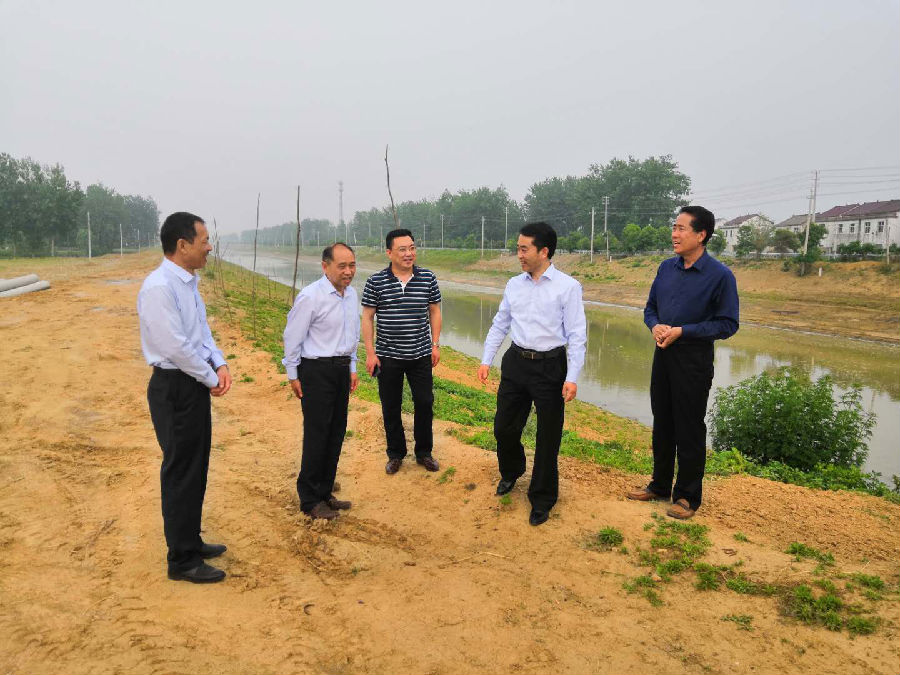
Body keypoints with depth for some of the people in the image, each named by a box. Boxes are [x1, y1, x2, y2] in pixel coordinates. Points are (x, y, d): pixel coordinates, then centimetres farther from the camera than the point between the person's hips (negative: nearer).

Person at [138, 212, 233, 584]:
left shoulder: (188, 283, 9)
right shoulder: (159, 287, -20)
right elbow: (175, 347, -23)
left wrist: (220, 364, -1)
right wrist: (211, 379, -12)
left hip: (196, 385, 9)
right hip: (174, 389, -9)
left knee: (196, 469, 19)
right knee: (181, 473, 2)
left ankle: (190, 541, 36)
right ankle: (182, 560, 17)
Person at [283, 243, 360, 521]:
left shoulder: (351, 294, 9)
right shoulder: (310, 297, -14)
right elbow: (293, 337, -9)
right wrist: (293, 375, -6)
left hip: (341, 369, 7)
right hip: (317, 370, -7)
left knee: (336, 434, 12)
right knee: (317, 435, -3)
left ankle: (325, 493, 26)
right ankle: (310, 500, 11)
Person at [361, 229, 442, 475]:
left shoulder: (428, 278, -2)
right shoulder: (376, 282, -6)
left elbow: (434, 312, 7)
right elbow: (367, 318, -1)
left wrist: (435, 344, 3)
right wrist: (370, 353, -5)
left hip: (421, 355, 1)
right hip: (388, 356, -1)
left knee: (425, 403, 7)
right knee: (391, 408, 9)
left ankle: (424, 452, 26)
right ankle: (396, 454, 27)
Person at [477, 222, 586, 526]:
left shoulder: (567, 287, -9)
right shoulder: (514, 284, 7)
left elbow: (577, 334, -10)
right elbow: (500, 324, 14)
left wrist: (572, 377, -16)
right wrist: (486, 360, 9)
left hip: (550, 366, -4)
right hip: (516, 362, 5)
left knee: (548, 437, 7)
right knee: (504, 427, 12)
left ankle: (542, 499, 27)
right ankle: (511, 472, 45)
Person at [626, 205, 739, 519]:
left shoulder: (720, 276, -12)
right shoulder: (666, 267, 6)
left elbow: (727, 324, -11)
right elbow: (650, 307, 15)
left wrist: (682, 331, -18)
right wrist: (655, 326, -8)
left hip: (694, 359, -6)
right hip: (663, 353, 6)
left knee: (689, 429, 4)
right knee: (662, 424, 15)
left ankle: (687, 496, 20)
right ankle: (660, 485, 31)